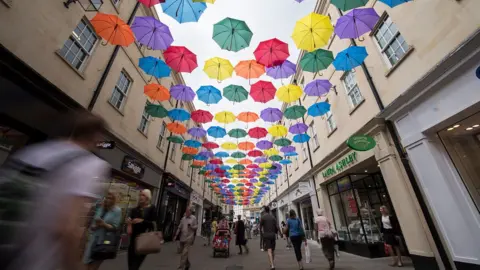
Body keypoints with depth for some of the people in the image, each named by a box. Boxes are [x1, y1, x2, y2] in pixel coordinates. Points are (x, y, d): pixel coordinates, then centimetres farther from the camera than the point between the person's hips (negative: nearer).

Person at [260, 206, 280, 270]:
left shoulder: (262, 217, -4)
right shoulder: (273, 217, 3)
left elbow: (261, 227, -2)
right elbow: (277, 226, 0)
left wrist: (262, 233, 13)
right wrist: (276, 233, 12)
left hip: (266, 235, -3)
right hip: (273, 235, 3)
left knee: (269, 250, -7)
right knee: (273, 250, 17)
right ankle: (273, 263, 29)